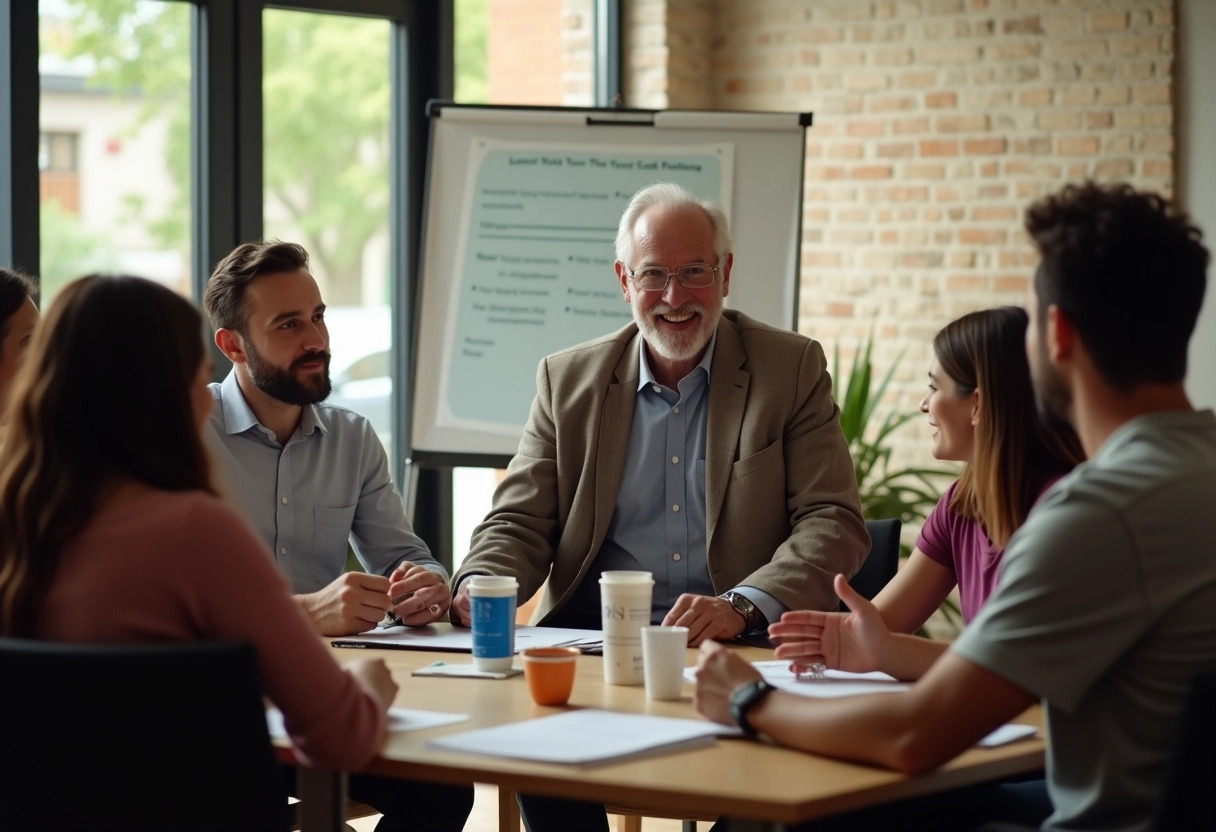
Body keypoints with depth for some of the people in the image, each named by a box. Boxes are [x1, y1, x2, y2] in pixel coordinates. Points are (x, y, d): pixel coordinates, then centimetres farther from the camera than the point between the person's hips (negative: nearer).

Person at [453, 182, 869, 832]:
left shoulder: (793, 369, 6)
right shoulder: (568, 380, 13)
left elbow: (834, 521, -2)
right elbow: (520, 521, 13)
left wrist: (742, 606, -21)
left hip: (737, 647, -2)